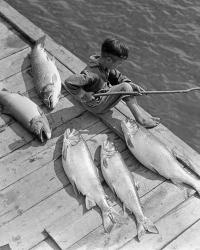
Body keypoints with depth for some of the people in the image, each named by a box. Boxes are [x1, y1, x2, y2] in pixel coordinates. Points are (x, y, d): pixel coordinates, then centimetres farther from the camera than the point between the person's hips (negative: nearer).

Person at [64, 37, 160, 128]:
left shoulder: (106, 65, -5)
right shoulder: (92, 74, -33)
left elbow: (118, 77, 9)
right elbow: (69, 82, -38)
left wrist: (133, 86, -5)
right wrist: (84, 96, -28)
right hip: (96, 105, -10)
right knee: (125, 87, -22)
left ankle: (143, 114, 2)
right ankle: (141, 119, -13)